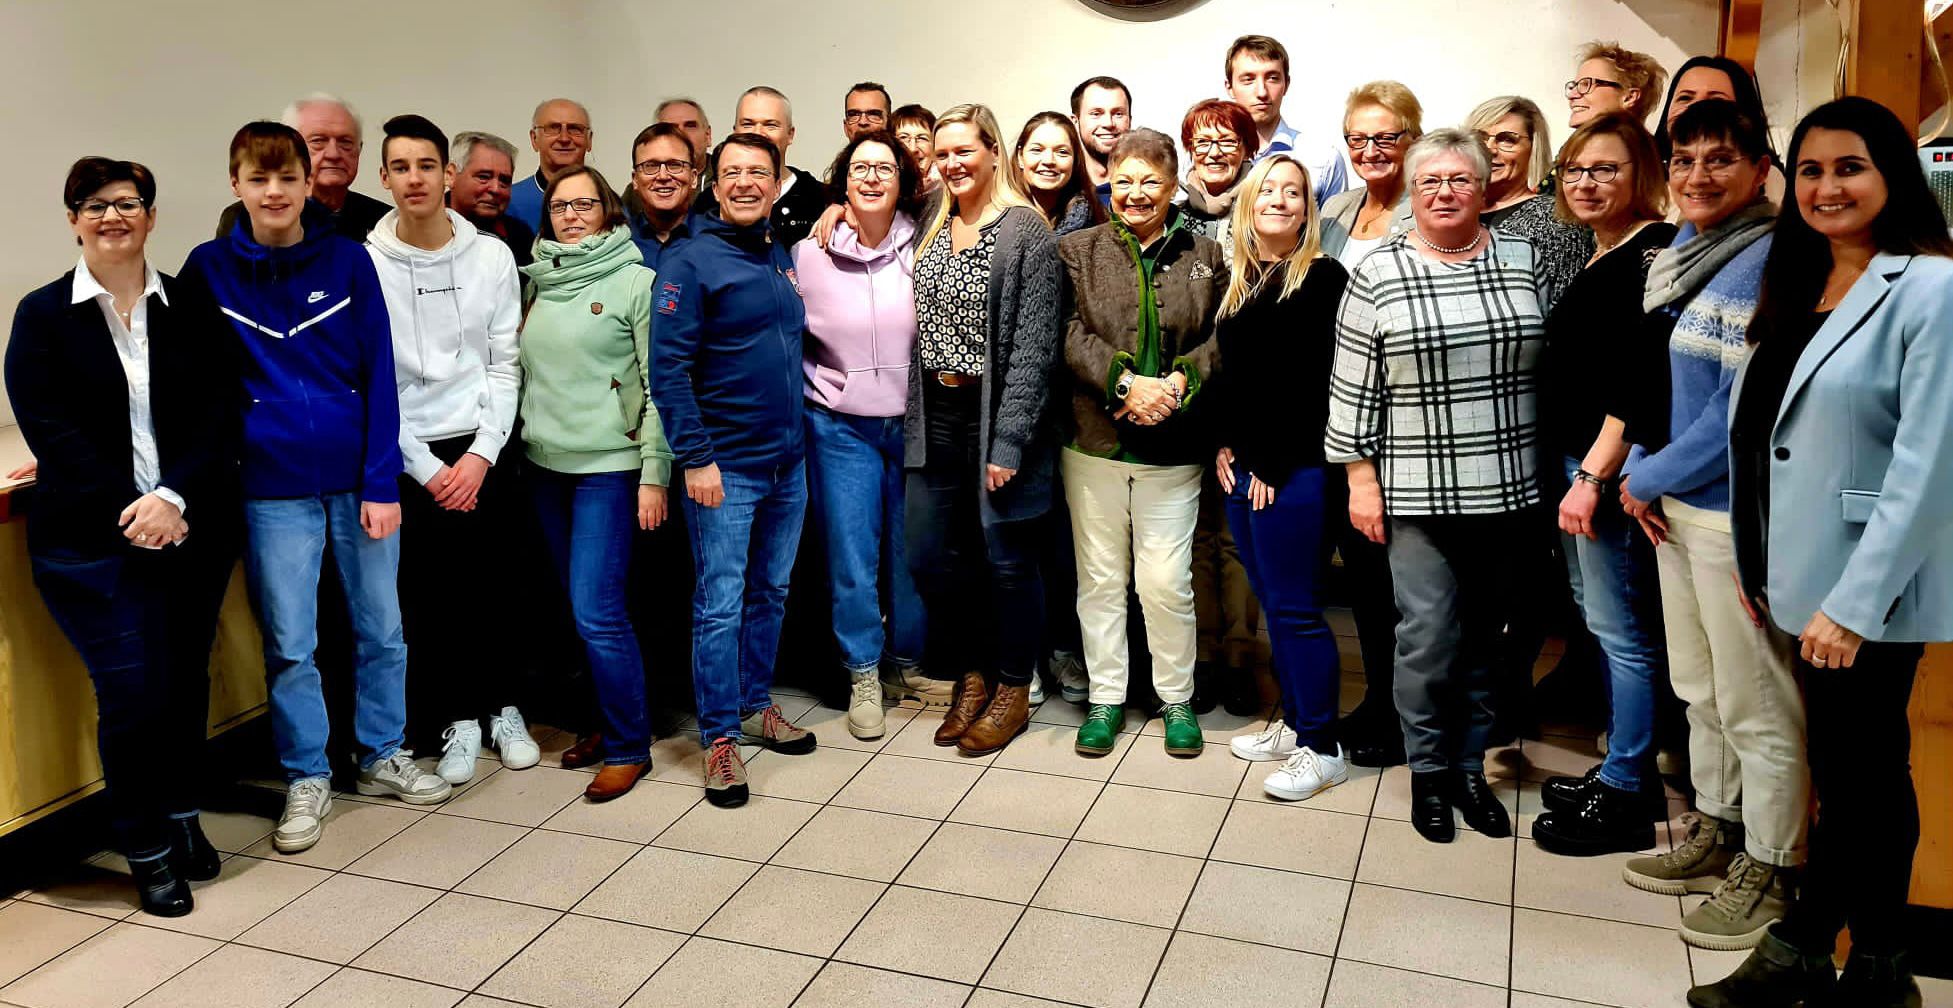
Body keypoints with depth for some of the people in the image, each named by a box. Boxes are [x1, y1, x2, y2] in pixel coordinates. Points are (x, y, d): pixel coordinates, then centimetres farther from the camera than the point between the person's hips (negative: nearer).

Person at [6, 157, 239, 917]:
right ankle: (148, 849, 11)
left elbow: (214, 413, 0)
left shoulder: (189, 309, 6)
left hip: (193, 528, 2)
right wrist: (125, 511, -15)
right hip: (92, 538, -2)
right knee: (133, 692, -5)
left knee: (186, 679, 8)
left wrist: (174, 497, -15)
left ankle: (181, 815, 28)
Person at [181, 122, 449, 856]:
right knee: (289, 646, 6)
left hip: (359, 479, 1)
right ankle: (307, 781, 22)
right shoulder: (209, 268, -1)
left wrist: (381, 482, -7)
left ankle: (382, 757, 28)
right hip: (273, 487, 0)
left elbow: (379, 376, -3)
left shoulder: (348, 260, -2)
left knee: (381, 630, 10)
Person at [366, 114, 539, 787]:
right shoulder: (364, 265, -3)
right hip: (408, 456, -1)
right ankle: (461, 717, 18)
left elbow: (505, 365, 2)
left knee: (495, 584, 4)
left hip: (480, 448, 1)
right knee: (429, 596, 2)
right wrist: (427, 468, -8)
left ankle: (502, 707, 22)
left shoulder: (492, 257, 2)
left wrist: (481, 454, -8)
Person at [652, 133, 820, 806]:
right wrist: (695, 458, -18)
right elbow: (668, 368, -13)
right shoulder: (694, 263, -8)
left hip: (788, 460, 6)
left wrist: (799, 432, 12)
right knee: (720, 603, -1)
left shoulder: (782, 256, 11)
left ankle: (756, 706, 30)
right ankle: (720, 737, 9)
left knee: (771, 592, 15)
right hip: (725, 466, -6)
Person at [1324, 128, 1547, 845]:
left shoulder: (1522, 262, 6)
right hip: (1418, 492, -2)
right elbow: (1353, 389, -1)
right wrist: (1361, 481, -4)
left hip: (1507, 488, 3)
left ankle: (1470, 766, 26)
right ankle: (1428, 770, 18)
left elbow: (1550, 366, 11)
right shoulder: (1378, 274, -2)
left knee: (1484, 633, 11)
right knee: (1428, 634, -1)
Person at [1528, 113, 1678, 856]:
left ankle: (1625, 797, 8)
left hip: (1609, 466, -10)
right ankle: (1624, 767, 28)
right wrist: (1574, 470, 14)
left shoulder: (1655, 252, -12)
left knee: (1621, 628, -2)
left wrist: (1593, 477, -22)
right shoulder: (1600, 257, 16)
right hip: (1573, 458, 10)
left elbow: (1641, 377, -20)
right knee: (1599, 618, 16)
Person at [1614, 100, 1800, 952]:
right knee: (1700, 689, 20)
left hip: (1736, 512, -9)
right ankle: (1715, 834, 35)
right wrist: (1642, 475, 2)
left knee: (1756, 706, 3)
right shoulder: (1675, 259, 11)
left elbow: (1740, 411, -21)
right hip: (1671, 506, 9)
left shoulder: (1768, 265, -15)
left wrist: (1648, 478, -11)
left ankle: (1769, 871, 18)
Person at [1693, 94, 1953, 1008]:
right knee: (1838, 768, 15)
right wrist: (1761, 563, 12)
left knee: (1864, 770, 6)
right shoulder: (1799, 288, 12)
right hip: (1807, 580, 7)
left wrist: (1854, 602, -20)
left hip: (1871, 592, -6)